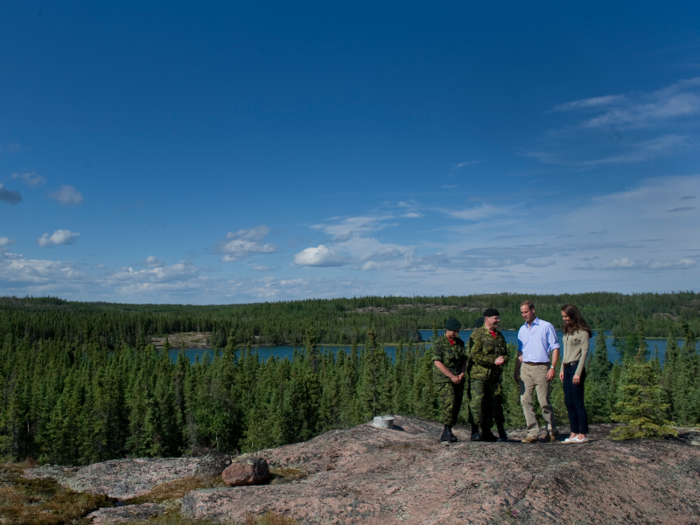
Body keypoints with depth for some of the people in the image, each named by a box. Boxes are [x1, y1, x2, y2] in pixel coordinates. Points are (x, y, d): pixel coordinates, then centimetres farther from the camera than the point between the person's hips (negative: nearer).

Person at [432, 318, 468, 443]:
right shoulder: (439, 343, -6)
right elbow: (437, 362, -12)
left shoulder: (460, 343, 13)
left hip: (458, 379, 6)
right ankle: (447, 431, -10)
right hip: (443, 378, -6)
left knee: (457, 405, 3)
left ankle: (445, 435, 12)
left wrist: (462, 374, -3)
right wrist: (452, 376, -15)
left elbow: (464, 361, 16)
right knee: (449, 403, -18)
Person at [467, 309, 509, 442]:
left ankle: (487, 431, 17)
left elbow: (506, 354, 22)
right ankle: (475, 430, 0)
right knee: (477, 402, -10)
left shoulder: (500, 336, 18)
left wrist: (503, 359, -3)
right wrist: (493, 361, -15)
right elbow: (474, 355, -14)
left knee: (495, 403, 6)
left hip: (495, 376, 7)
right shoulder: (477, 334, -5)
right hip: (478, 375, -6)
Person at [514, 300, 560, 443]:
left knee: (544, 402, -3)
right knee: (525, 400, -3)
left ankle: (552, 431, 16)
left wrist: (552, 367, -12)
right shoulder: (522, 330, 16)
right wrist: (516, 371, 15)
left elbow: (555, 348, -2)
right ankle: (533, 433, 2)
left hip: (541, 368, -5)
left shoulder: (546, 326, 1)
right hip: (526, 368, 5)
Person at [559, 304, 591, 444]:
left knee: (578, 403, -5)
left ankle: (582, 434, 1)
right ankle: (574, 433, 12)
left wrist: (578, 373, -16)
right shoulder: (567, 332, 16)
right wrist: (562, 369, 14)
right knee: (569, 403, 7)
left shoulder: (582, 332, -8)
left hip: (576, 368, -8)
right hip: (567, 368, 8)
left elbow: (584, 352, -11)